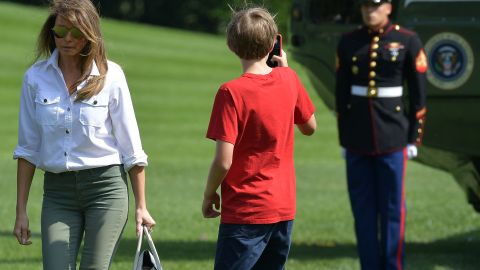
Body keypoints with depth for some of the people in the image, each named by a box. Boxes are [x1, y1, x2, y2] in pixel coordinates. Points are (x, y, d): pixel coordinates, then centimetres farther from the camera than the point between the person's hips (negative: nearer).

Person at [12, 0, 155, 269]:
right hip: (58, 190, 2)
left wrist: (141, 206, 1)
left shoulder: (110, 75, -2)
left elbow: (131, 149, 2)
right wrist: (21, 211, 5)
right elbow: (28, 148, 7)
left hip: (106, 186, -2)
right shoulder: (36, 77, 3)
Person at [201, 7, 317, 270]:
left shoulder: (232, 92, -16)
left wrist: (209, 194, 0)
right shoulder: (288, 80, 1)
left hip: (245, 212, -6)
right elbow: (309, 127, 18)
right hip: (284, 209, 6)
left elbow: (223, 161, -19)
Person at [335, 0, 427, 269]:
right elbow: (341, 93, 9)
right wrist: (344, 139, 8)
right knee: (363, 209, 6)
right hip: (358, 141, 3)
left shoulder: (408, 41, -3)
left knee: (393, 208, 0)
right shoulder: (349, 43, 5)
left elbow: (419, 93, -1)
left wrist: (414, 138, -3)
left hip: (392, 138, -3)